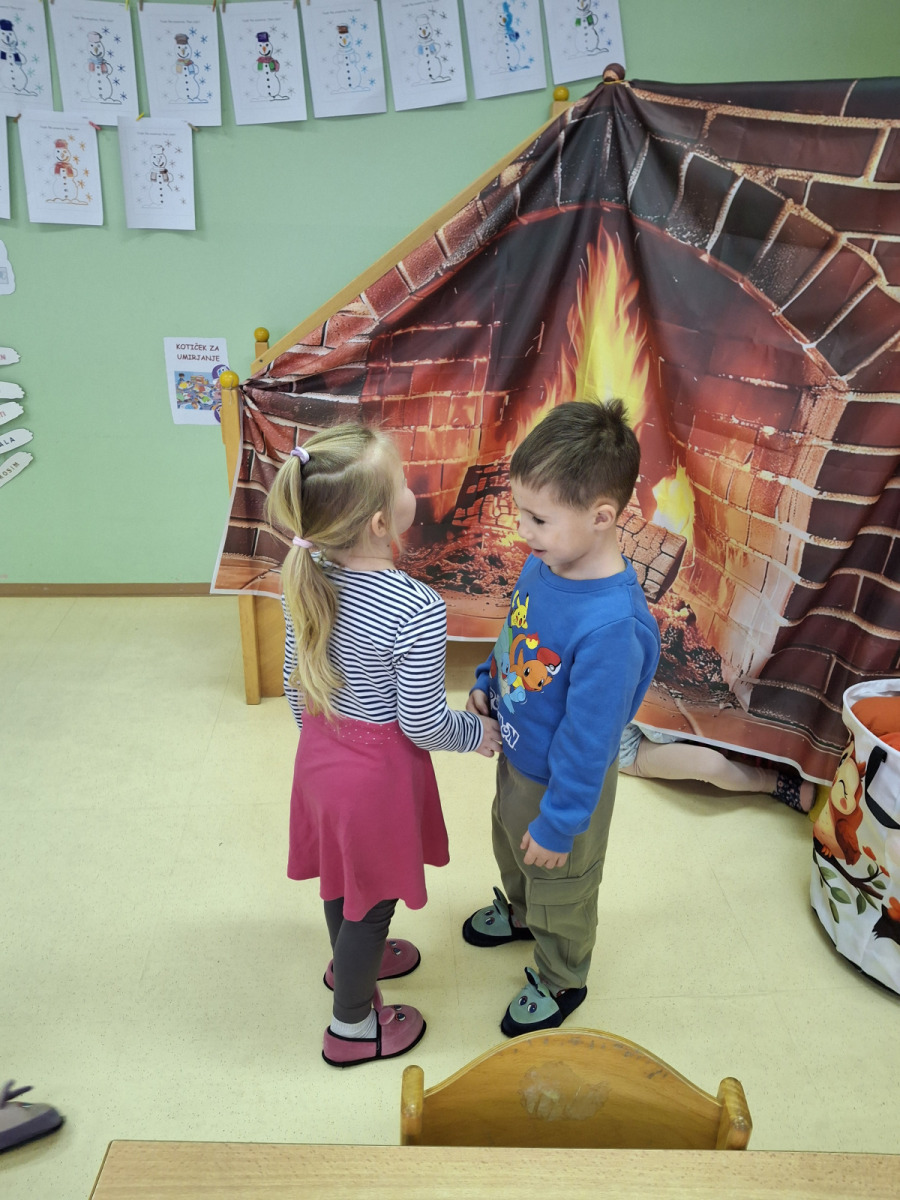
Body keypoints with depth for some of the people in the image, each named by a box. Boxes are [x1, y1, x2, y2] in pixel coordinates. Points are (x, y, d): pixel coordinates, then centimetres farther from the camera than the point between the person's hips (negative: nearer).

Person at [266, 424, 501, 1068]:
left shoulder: (309, 580, -10)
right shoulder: (418, 611, -31)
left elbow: (297, 678, 3)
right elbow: (422, 722, -22)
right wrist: (478, 732, -2)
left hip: (321, 748, 7)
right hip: (379, 767, -6)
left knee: (343, 870, 30)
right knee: (373, 894, 16)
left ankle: (351, 958, 57)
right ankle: (353, 1026, 38)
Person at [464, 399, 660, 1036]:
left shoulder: (612, 625, -40)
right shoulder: (544, 565, -15)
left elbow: (589, 739, -30)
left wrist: (559, 822, -20)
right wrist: (487, 682, -1)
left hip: (565, 782, -8)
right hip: (517, 756, 8)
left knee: (560, 884, 21)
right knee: (510, 845, 35)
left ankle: (560, 980, 50)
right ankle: (519, 913, 67)